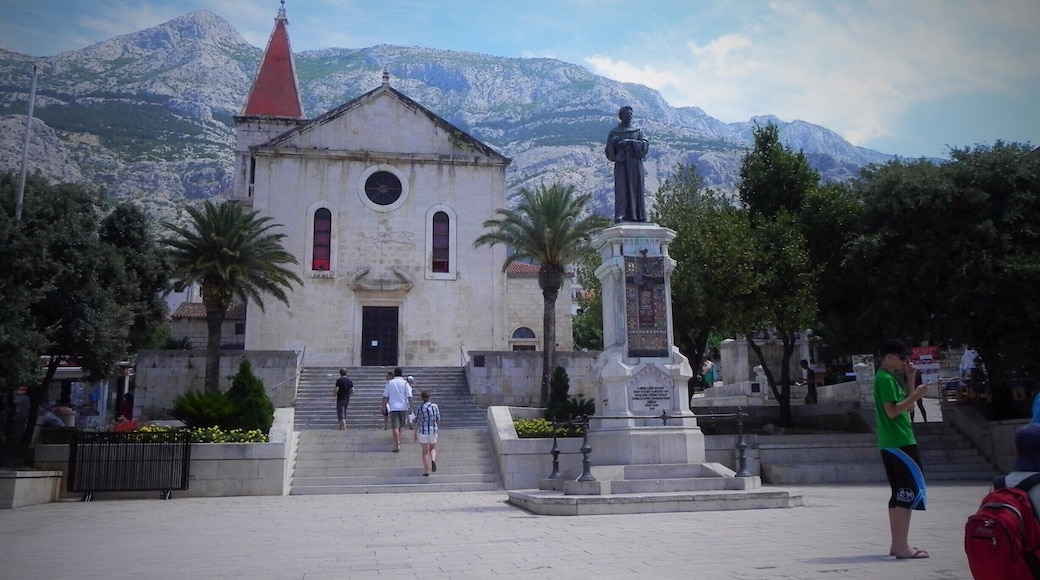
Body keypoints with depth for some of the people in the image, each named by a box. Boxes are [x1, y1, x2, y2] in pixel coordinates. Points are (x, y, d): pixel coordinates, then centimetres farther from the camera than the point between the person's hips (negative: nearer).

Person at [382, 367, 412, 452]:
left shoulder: (389, 383, 3)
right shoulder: (405, 383, 0)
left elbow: (385, 396, 4)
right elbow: (409, 396, -6)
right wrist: (410, 407, -1)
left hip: (393, 407, -1)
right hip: (403, 407, 1)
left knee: (395, 427, -5)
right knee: (400, 426, 21)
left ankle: (397, 446, -12)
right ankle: (398, 441, 30)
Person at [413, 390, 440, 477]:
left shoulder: (420, 408, -11)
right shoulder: (435, 406, -4)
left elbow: (417, 422, -7)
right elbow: (438, 420, 0)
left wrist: (415, 434, 3)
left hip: (423, 431, -2)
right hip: (433, 431, 2)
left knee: (425, 452, 8)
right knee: (432, 448, 22)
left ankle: (426, 471, 8)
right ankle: (433, 460, -7)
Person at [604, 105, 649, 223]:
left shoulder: (638, 131, 15)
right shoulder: (614, 132, 12)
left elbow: (644, 148, 1)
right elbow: (609, 153, 8)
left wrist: (631, 142, -12)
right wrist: (613, 144, -13)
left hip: (635, 165, 2)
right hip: (621, 165, -1)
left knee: (635, 190, -4)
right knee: (621, 189, -14)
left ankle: (637, 217, -4)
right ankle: (620, 216, -20)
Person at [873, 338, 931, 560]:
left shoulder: (890, 378, 19)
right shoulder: (885, 378, -11)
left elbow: (907, 407, 19)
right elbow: (892, 411, -18)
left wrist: (911, 379, 12)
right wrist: (916, 395, -17)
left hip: (894, 443, 10)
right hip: (899, 442, -10)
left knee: (900, 493, 11)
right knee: (912, 490, -10)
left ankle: (897, 544, 15)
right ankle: (902, 546, -11)